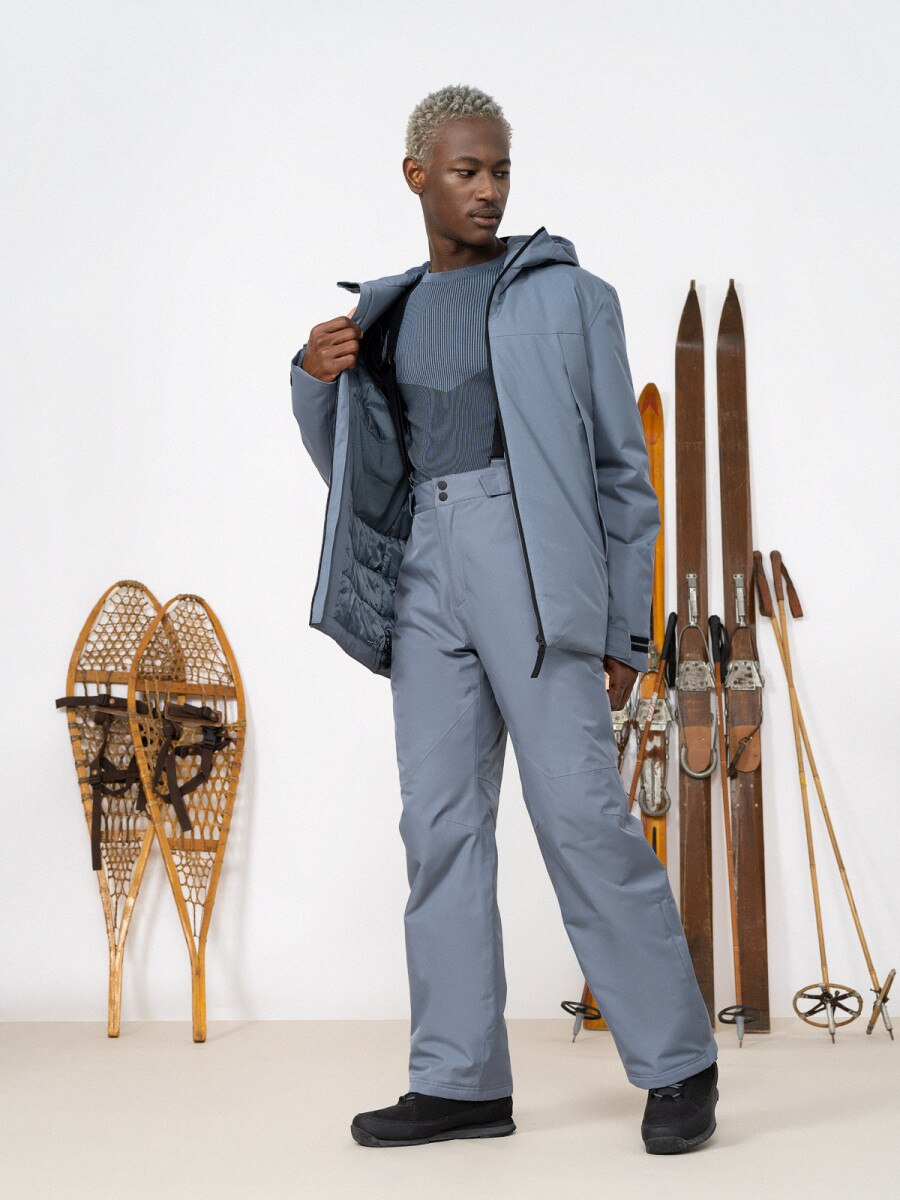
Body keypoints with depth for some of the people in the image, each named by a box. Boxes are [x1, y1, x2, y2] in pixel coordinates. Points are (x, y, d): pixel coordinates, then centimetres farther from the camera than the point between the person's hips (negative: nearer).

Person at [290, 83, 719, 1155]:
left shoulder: (567, 293, 8)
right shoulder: (383, 314, 19)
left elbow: (624, 469, 6)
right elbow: (356, 475, 21)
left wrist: (626, 625, -1)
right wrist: (317, 381, 2)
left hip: (533, 559, -4)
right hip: (425, 566, 5)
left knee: (579, 808, -10)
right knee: (441, 820, 3)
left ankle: (677, 1062, 3)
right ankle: (460, 1080, 10)